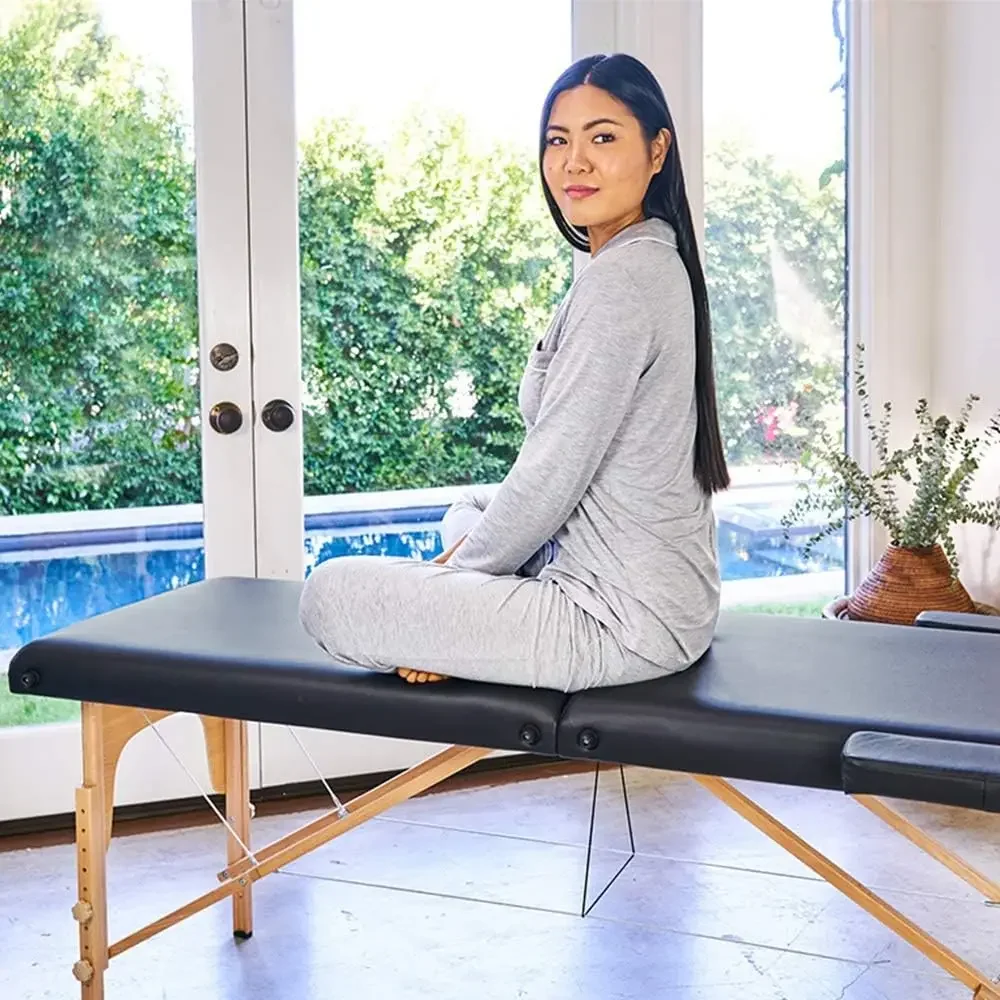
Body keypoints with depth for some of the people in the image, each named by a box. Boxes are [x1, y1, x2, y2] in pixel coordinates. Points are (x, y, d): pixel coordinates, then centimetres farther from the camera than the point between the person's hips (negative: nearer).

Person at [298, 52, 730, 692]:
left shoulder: (619, 280, -20)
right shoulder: (655, 263, 12)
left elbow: (549, 480, -19)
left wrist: (457, 567, -3)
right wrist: (470, 544, 11)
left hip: (622, 620, -10)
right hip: (667, 594, 11)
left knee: (330, 594, -8)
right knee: (469, 513, 35)